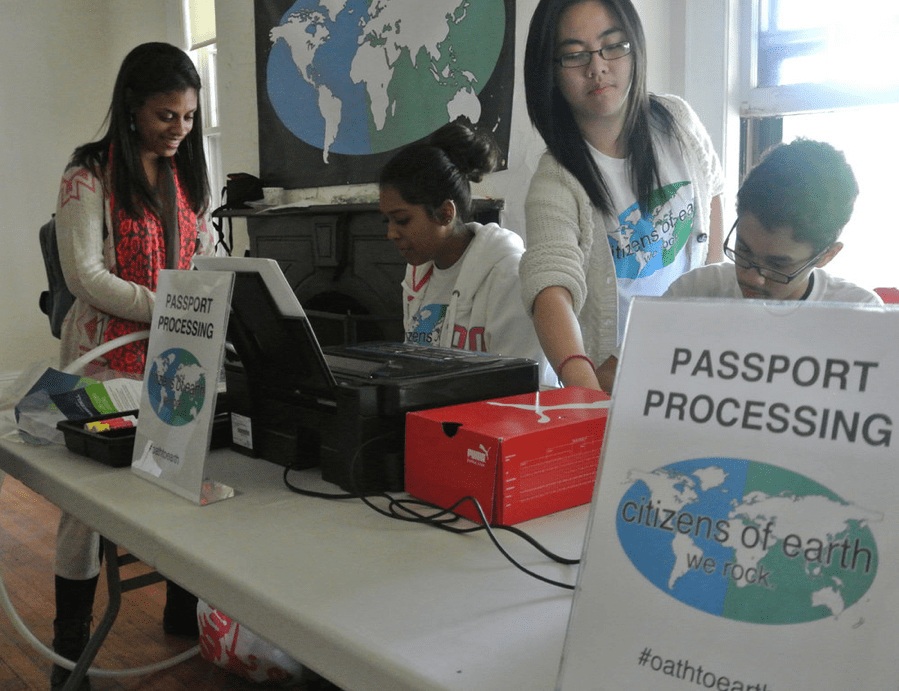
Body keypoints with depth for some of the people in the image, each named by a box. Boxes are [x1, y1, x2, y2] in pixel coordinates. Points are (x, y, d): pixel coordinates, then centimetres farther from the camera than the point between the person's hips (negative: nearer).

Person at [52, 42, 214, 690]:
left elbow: (208, 256, 15)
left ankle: (187, 613, 27)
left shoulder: (186, 174, 12)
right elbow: (85, 276, -14)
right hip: (110, 353, -5)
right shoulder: (90, 175, -7)